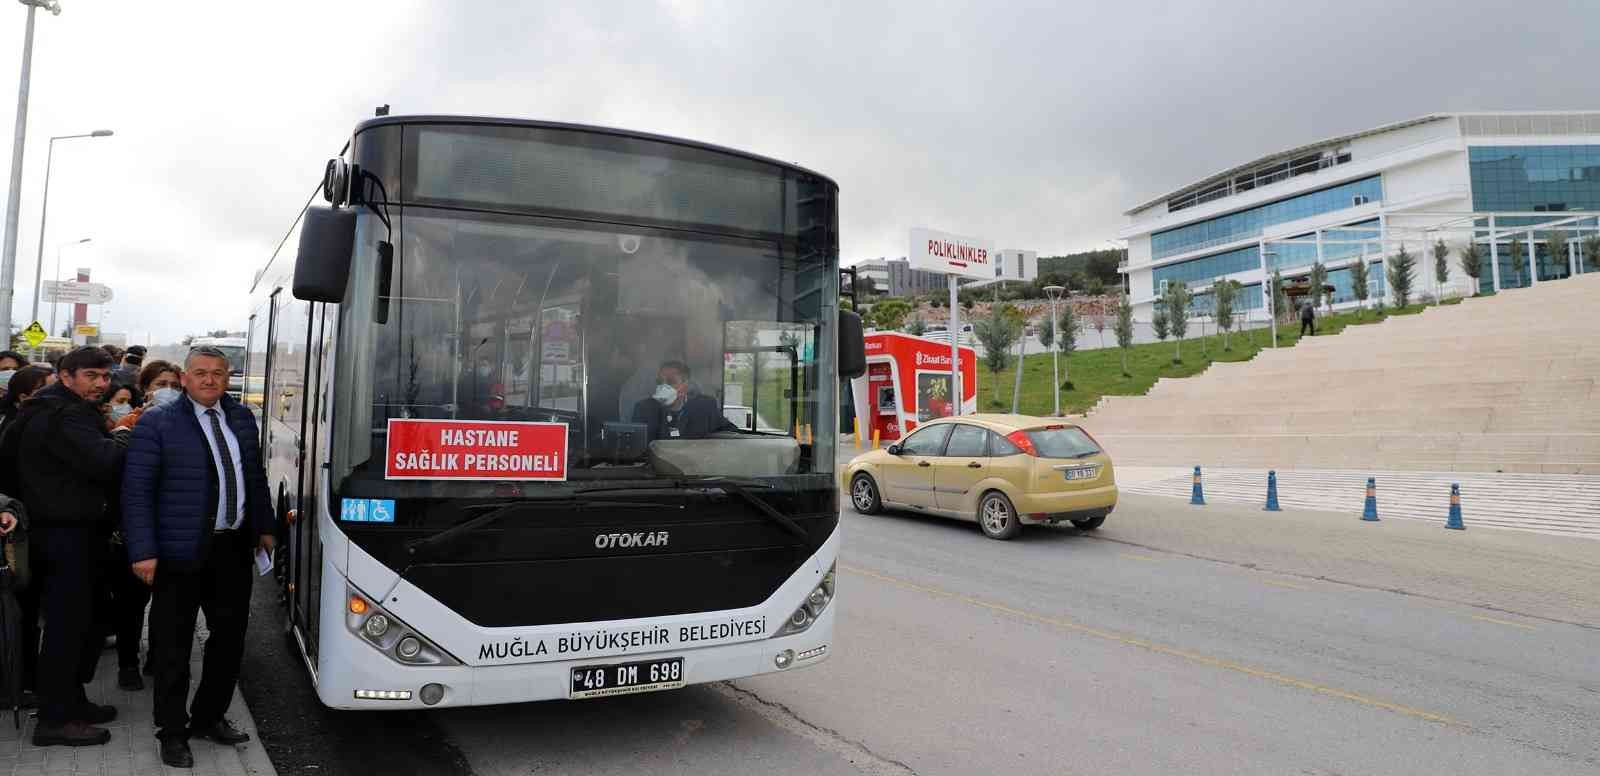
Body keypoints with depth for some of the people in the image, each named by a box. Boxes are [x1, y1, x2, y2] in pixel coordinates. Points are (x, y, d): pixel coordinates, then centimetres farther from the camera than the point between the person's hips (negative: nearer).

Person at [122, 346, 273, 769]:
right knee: (174, 644, 5)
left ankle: (208, 717, 30)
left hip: (234, 547, 5)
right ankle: (172, 732, 20)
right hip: (181, 552, -5)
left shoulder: (242, 417, 9)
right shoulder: (156, 422, -7)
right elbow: (136, 490, -10)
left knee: (230, 636, 13)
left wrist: (264, 528, 16)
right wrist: (143, 551, -15)